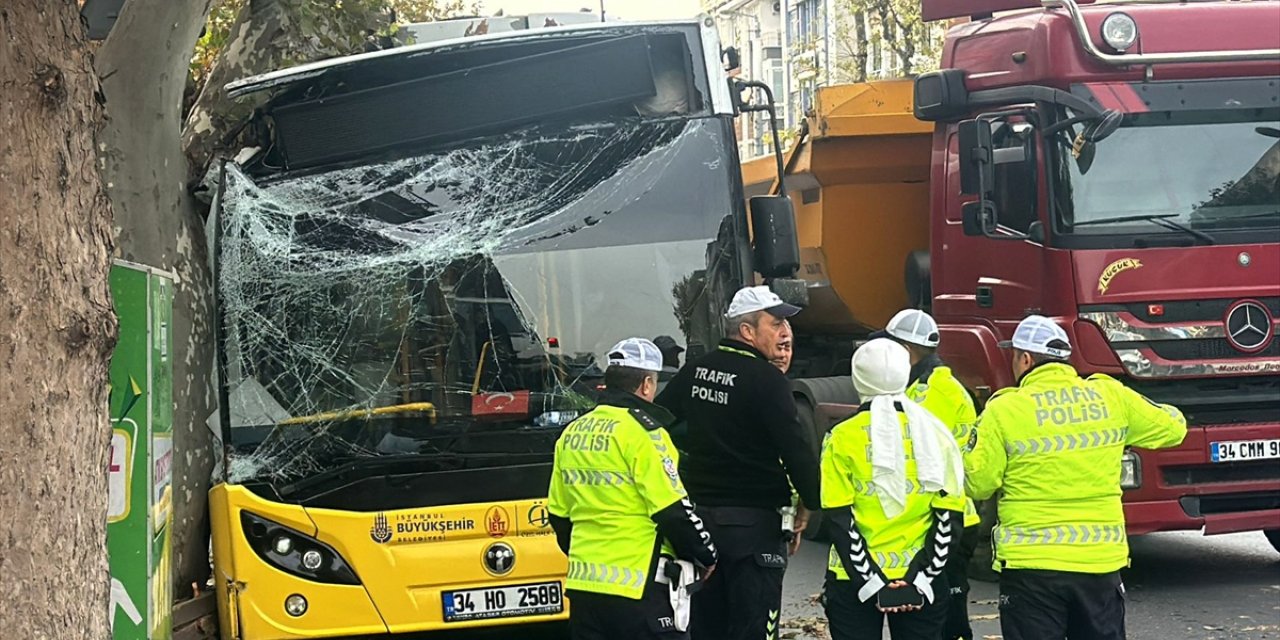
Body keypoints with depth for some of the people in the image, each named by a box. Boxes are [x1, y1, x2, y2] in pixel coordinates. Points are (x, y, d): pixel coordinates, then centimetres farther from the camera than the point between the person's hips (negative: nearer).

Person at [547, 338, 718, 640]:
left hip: (583, 583, 7)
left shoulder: (572, 434, 11)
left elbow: (559, 516, 17)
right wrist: (705, 556, 2)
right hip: (640, 590, -7)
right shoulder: (642, 431, -12)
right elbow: (673, 511, -13)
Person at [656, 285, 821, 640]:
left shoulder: (694, 372, 8)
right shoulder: (767, 380, -14)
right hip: (754, 522, -7)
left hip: (700, 516, 7)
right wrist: (809, 504, -3)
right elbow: (796, 451, -16)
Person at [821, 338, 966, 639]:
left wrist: (871, 582, -10)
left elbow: (838, 519, -10)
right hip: (921, 581, 2)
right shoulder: (934, 433, 1)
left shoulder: (843, 437, -5)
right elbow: (950, 518, -3)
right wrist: (921, 578, -5)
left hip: (852, 580, -2)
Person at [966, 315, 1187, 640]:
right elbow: (1172, 428, 13)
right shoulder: (1111, 396, 2)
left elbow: (979, 485, -5)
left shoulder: (1004, 409, -8)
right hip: (1101, 561, 4)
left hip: (1031, 563, -3)